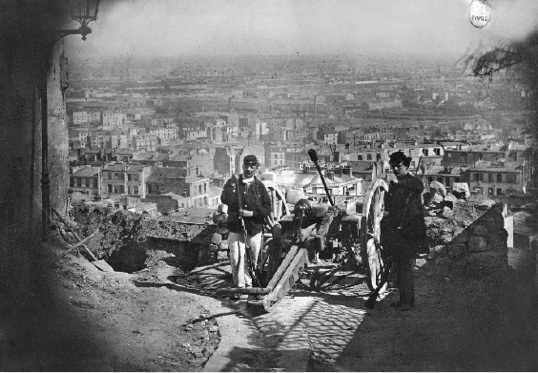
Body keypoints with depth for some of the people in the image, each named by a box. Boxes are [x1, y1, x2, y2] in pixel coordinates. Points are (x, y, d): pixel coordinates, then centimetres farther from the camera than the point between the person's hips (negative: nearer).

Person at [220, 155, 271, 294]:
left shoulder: (260, 186, 6)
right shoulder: (233, 182, 3)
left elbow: (267, 209, 0)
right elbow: (225, 200, -13)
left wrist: (251, 213, -12)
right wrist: (233, 186, -19)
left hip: (255, 229, 2)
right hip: (236, 228, -2)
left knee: (254, 260, 9)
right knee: (236, 259, -11)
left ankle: (249, 284, 26)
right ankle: (240, 285, 0)